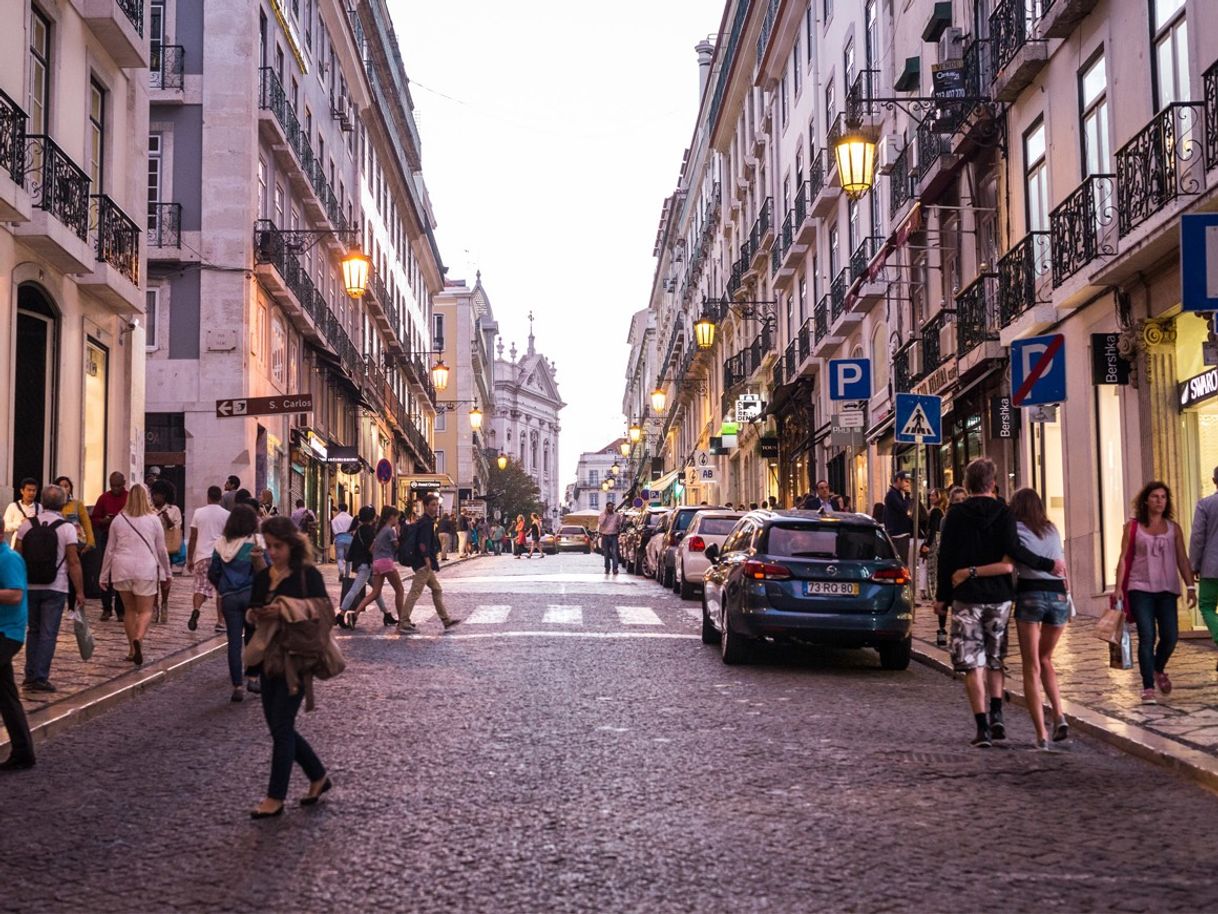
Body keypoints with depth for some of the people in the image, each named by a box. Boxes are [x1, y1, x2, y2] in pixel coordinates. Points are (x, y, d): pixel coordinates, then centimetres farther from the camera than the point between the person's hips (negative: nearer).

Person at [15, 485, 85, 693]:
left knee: (33, 631, 16)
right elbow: (74, 562, -10)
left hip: (30, 587, 4)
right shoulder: (66, 528, -7)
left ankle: (30, 676, 18)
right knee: (48, 634, 0)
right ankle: (40, 678, -4)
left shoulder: (26, 525, 2)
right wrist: (80, 591, -6)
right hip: (55, 589, -3)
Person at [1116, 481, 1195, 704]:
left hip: (1167, 590, 2)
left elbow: (1182, 560, 9)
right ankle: (1148, 688, -4)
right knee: (1147, 637, -10)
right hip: (1140, 588, -2)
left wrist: (1190, 587, 1)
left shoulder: (1173, 528, 11)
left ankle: (1158, 670, 29)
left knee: (1170, 637, -3)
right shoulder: (1133, 527, 4)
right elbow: (1124, 559, 3)